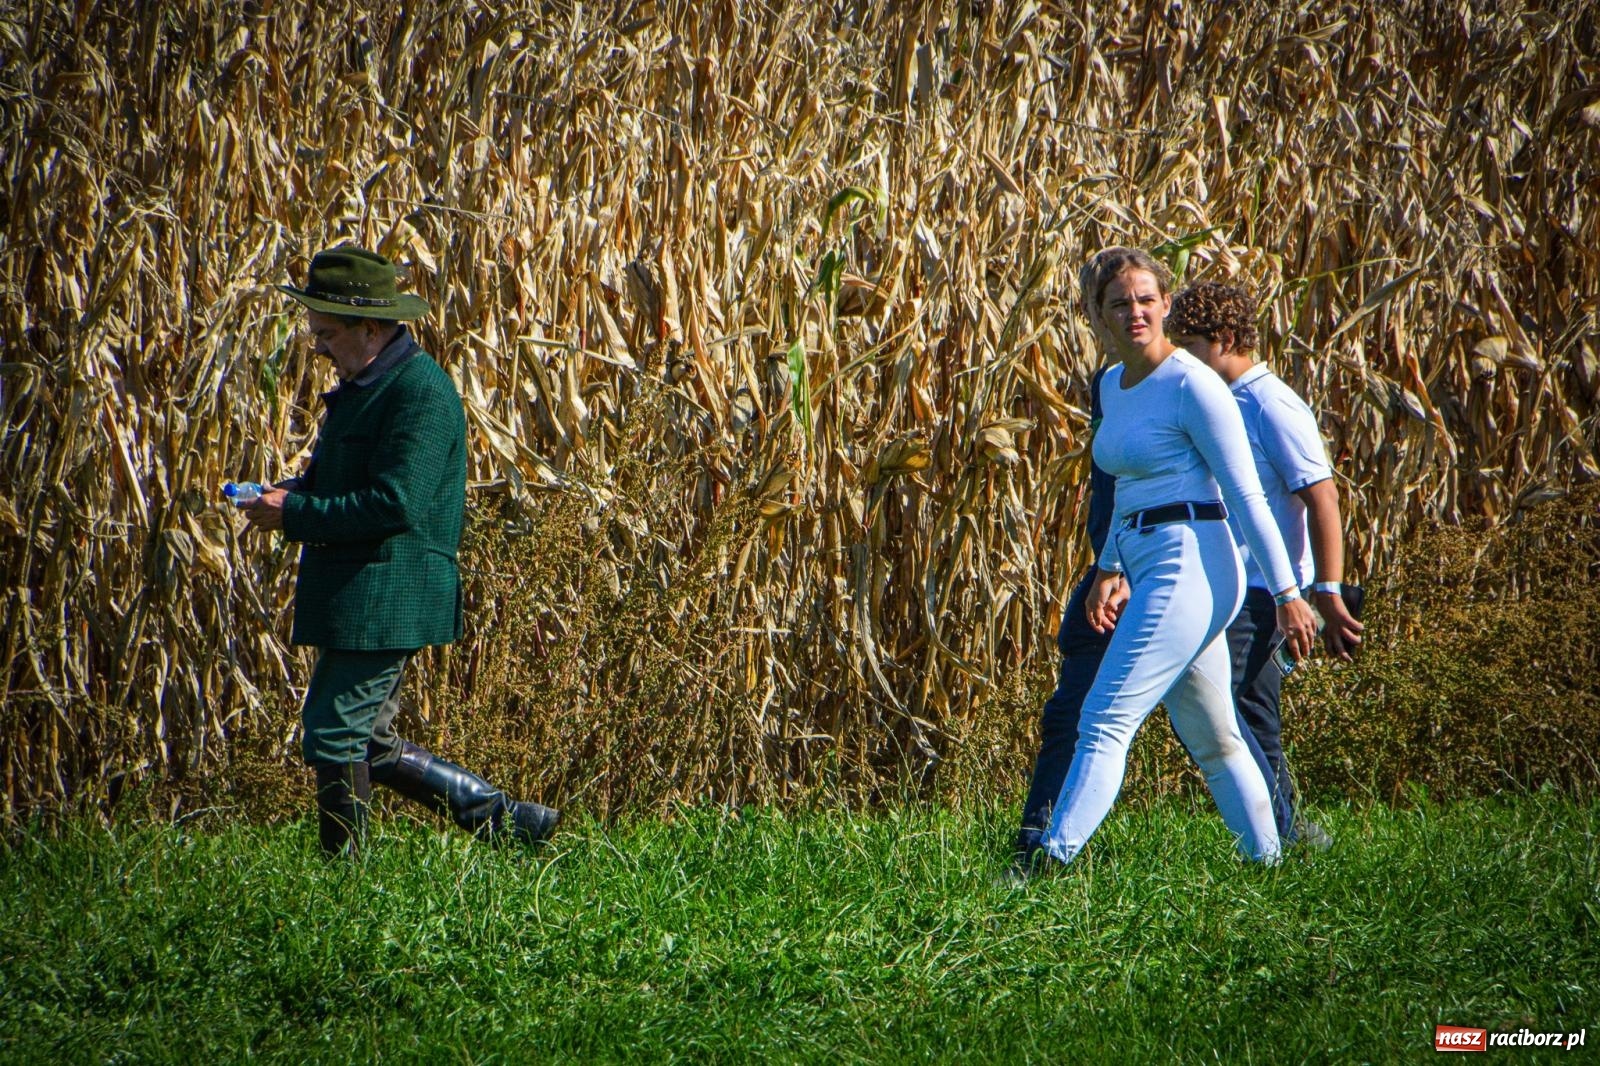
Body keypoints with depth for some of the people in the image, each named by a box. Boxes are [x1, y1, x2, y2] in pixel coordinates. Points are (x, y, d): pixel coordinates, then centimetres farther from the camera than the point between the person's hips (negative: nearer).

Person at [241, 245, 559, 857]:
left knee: (333, 734, -8)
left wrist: (294, 515, -18)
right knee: (370, 748, 12)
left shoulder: (421, 392, -16)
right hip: (350, 599, 11)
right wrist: (288, 494, 7)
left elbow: (395, 503, -24)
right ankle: (501, 817, 18)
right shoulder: (362, 384, 16)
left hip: (387, 598, -11)